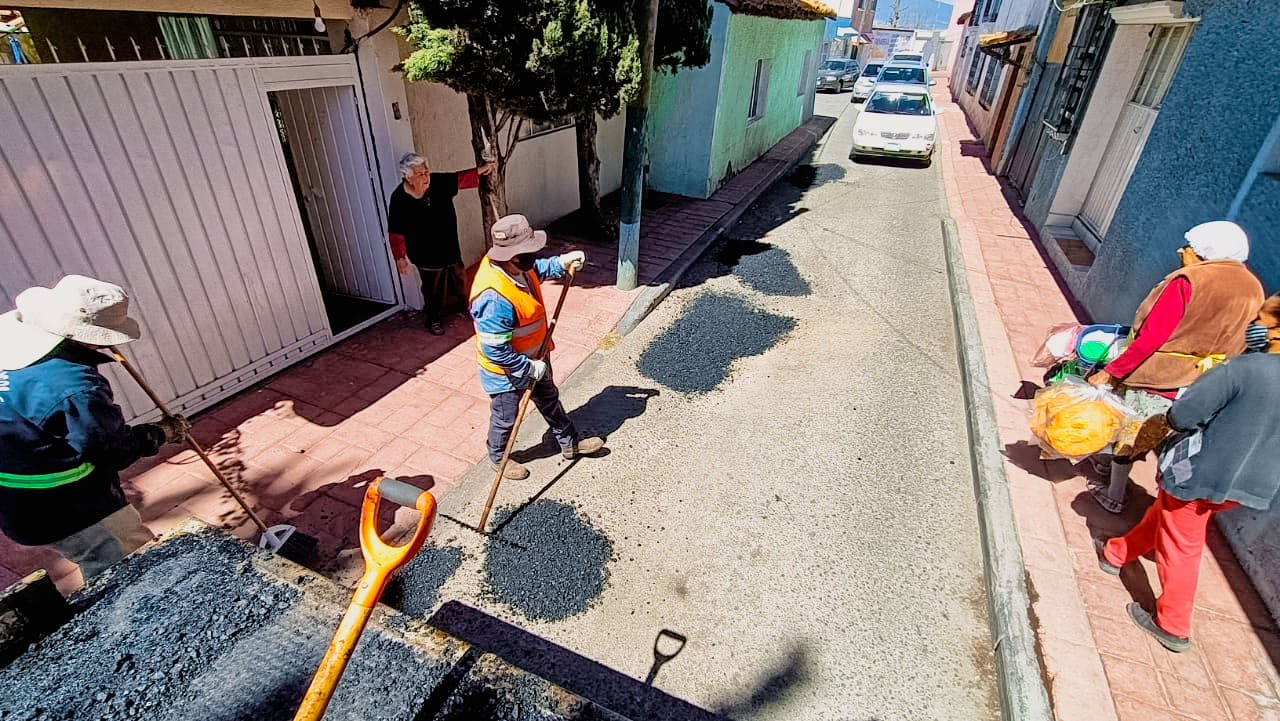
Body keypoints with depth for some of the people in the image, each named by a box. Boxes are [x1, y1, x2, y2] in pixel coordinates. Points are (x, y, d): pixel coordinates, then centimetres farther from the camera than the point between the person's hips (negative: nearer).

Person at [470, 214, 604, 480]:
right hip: (507, 372, -8)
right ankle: (497, 457, 47)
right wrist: (529, 368, -23)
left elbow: (539, 269, 14)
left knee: (549, 399, 26)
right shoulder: (495, 298, -40)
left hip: (534, 358, 9)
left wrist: (563, 262, -3)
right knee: (505, 419, 17)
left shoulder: (517, 267, -13)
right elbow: (495, 351, -34)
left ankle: (569, 443, 49)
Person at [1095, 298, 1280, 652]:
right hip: (1250, 483, 7)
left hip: (1200, 474, -7)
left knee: (1180, 549, 10)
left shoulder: (1246, 369, -26)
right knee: (1162, 515, 27)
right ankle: (1115, 554, 48)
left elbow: (1181, 416, -24)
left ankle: (1173, 627, 26)